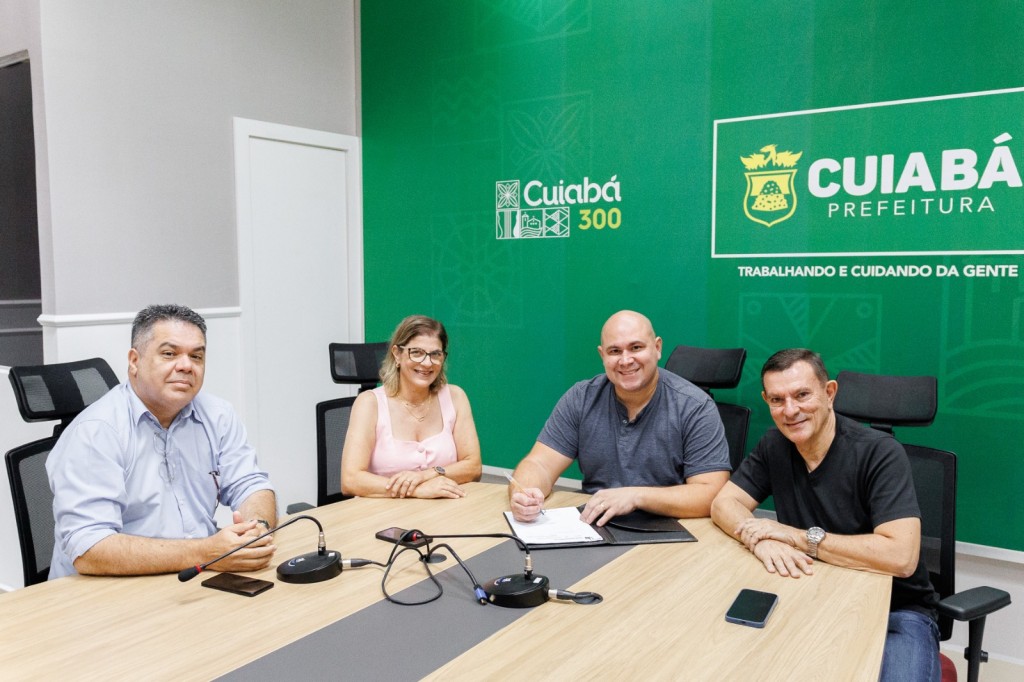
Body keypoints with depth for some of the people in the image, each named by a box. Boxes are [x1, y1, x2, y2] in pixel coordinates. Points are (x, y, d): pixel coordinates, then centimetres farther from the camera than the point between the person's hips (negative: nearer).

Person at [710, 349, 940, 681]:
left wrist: (798, 536, -23)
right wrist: (760, 539, -24)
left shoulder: (880, 453, -18)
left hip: (894, 612, -3)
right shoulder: (774, 446, -1)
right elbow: (724, 504, -2)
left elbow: (901, 556, -28)